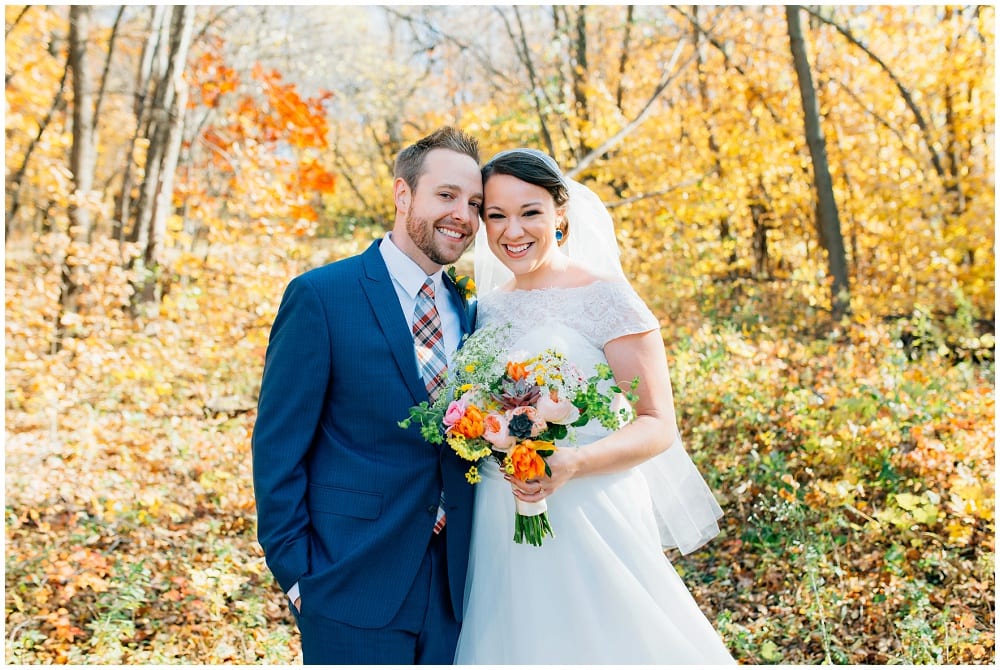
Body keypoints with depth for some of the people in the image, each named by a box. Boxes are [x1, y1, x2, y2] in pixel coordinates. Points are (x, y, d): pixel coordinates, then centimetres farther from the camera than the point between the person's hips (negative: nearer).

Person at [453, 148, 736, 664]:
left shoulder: (604, 298, -9)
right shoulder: (486, 307, 8)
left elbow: (658, 425, -11)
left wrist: (574, 463, -26)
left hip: (589, 520, -5)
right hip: (497, 528, 5)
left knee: (592, 642, 4)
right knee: (517, 642, 13)